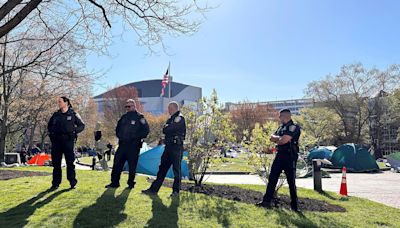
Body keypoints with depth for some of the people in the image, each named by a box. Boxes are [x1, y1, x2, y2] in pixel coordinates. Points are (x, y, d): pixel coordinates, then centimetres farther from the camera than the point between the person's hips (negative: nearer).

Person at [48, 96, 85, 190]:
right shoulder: (55, 115, 12)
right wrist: (52, 132, 7)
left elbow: (82, 125, 6)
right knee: (56, 163, 7)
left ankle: (73, 182, 7)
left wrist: (74, 131, -8)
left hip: (68, 141, -4)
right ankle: (55, 183, 15)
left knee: (70, 162, -2)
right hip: (56, 141, 4)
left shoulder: (73, 114, 2)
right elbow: (49, 126, 25)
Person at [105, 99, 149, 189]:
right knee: (117, 163, 5)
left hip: (134, 145, -6)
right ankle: (114, 182, 15)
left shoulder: (139, 117, -4)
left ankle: (131, 183, 14)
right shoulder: (124, 117, 15)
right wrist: (119, 136, 13)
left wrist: (137, 138, -12)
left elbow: (146, 130, -9)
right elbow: (118, 128, 28)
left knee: (132, 165, 1)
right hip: (122, 144, 6)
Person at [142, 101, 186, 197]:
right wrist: (167, 128, -6)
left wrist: (166, 128, 1)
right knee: (162, 168, 9)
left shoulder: (180, 118, -9)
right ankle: (154, 189, 13)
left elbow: (168, 129, -18)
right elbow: (164, 130, 11)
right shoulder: (171, 119, 19)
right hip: (168, 147, 9)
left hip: (176, 147, -9)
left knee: (176, 169, 0)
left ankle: (176, 191, 10)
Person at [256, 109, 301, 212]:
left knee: (291, 181, 1)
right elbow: (272, 137, 9)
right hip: (280, 155, 8)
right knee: (272, 178, 8)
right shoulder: (281, 127, 15)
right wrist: (280, 138, -10)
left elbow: (284, 140, -22)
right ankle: (266, 201, 15)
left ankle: (294, 205, 13)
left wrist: (277, 139, -2)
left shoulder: (294, 127, -13)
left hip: (290, 157, -8)